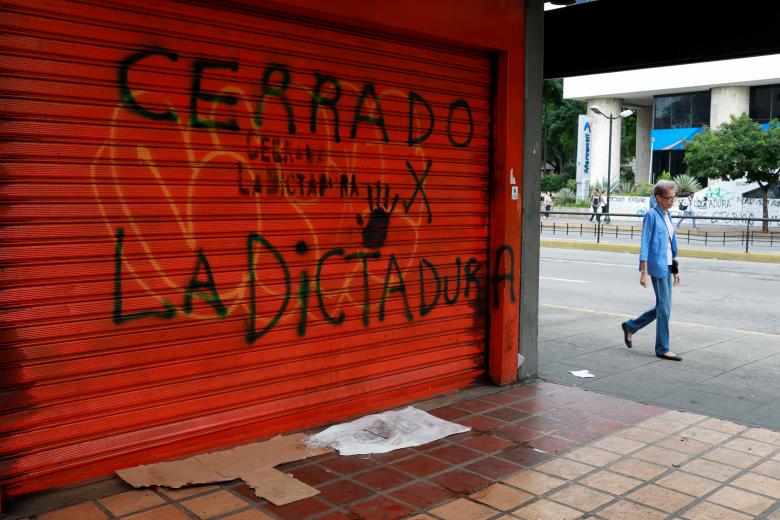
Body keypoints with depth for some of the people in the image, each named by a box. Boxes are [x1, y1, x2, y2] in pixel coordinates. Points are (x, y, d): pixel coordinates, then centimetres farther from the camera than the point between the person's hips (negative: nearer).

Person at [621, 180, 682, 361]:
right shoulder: (652, 215, -11)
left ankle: (630, 326, 27)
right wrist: (644, 272, -16)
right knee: (664, 307, -3)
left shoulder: (667, 215, 13)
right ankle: (663, 349, 7)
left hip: (667, 267, 8)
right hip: (657, 266, -8)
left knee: (663, 307, 11)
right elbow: (645, 244, -13)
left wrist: (675, 270, 18)